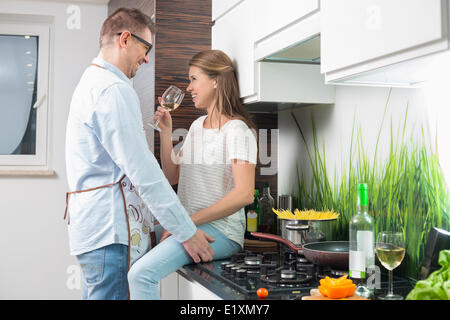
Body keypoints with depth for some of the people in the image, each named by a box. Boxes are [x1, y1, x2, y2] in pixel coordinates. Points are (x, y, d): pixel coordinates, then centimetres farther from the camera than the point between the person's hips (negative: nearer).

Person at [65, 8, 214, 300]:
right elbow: (143, 173, -20)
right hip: (108, 230, -11)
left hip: (92, 226, 11)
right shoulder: (114, 90, -15)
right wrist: (186, 231, -16)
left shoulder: (92, 82, 20)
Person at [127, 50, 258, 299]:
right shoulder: (197, 126, 17)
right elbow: (172, 177, 19)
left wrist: (188, 222, -20)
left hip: (219, 229, -8)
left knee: (141, 274, -25)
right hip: (187, 225, 8)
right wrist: (165, 131, 11)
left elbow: (244, 194, -20)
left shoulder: (237, 130, -10)